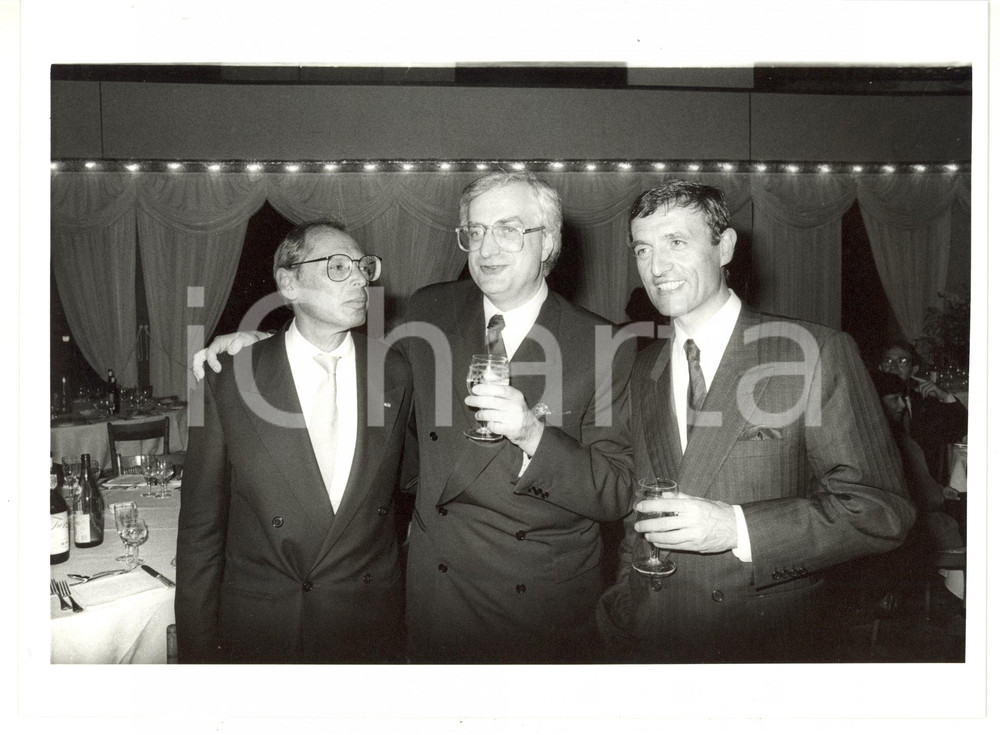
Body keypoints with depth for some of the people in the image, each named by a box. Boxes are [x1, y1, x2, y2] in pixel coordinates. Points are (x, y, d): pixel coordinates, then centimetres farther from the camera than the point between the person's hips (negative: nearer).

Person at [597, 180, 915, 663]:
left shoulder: (818, 353, -12)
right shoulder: (644, 371, 4)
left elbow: (881, 511, -14)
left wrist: (736, 528, -23)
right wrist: (624, 602, 0)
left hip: (770, 641, -3)